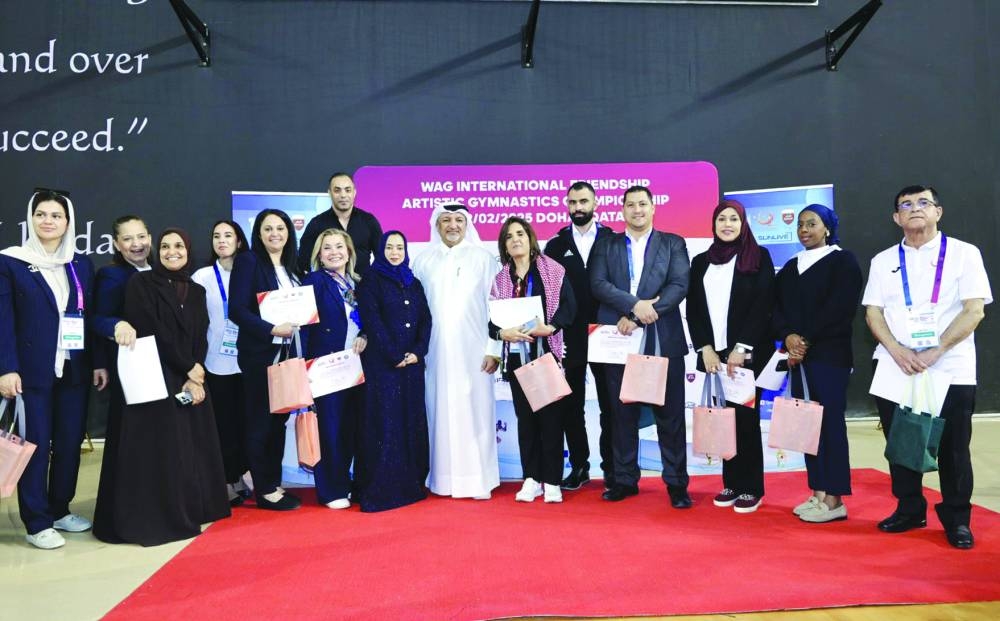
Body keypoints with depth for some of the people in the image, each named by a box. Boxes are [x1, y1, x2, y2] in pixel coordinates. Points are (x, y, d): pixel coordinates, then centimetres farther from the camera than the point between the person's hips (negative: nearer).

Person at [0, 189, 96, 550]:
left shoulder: (81, 264, 10)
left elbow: (91, 316, 9)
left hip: (74, 369, 4)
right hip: (32, 370, -4)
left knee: (70, 443, 9)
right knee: (35, 445, 2)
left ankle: (60, 510, 24)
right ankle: (37, 523, 11)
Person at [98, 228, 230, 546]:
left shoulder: (196, 291, 12)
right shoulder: (141, 284, -4)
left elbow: (201, 339, 5)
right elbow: (152, 333, -12)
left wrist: (194, 377, -9)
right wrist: (188, 368, -11)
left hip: (192, 381, 6)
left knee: (193, 448, 9)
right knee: (159, 450, -4)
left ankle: (192, 509, 22)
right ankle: (154, 517, 6)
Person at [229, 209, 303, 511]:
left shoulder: (291, 267, 14)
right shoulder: (247, 261, -6)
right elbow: (237, 310, -15)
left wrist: (297, 323, -1)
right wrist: (272, 329, -22)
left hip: (287, 352, 7)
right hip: (258, 353, -7)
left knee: (280, 419, 11)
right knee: (259, 421, 2)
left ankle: (273, 482, 22)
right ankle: (264, 490, 12)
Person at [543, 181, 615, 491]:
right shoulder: (555, 246, 8)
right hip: (569, 337, 2)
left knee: (609, 405, 6)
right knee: (572, 406, 8)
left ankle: (612, 468, 17)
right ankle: (579, 466, 19)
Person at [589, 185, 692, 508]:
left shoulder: (673, 243, 8)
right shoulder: (606, 245, 12)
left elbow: (679, 286, -5)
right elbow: (598, 284, -3)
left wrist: (636, 317, -14)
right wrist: (635, 304, -18)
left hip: (663, 340, -1)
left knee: (670, 415, 3)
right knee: (623, 414, 8)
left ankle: (676, 482, 13)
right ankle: (625, 479, 19)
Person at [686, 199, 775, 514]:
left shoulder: (758, 256, 1)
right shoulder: (701, 261, 11)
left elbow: (763, 305, -6)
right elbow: (693, 309, 7)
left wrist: (741, 348, -13)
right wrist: (706, 348, -4)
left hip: (748, 352, -3)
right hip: (713, 352, 3)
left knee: (746, 418, 1)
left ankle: (751, 488, 10)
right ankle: (731, 483, 16)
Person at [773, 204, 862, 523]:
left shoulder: (843, 261, 2)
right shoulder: (790, 267, 18)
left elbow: (839, 308, -10)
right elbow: (777, 307, 9)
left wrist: (807, 341, -13)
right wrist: (788, 337, -10)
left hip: (829, 354, -6)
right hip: (797, 355, 6)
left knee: (830, 422, -5)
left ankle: (834, 499, -1)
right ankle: (818, 493, 12)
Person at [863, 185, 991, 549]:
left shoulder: (964, 254, 2)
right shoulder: (883, 261, 10)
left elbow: (974, 309, -6)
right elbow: (873, 313, 5)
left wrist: (936, 351, -17)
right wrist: (897, 350, -12)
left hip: (951, 370, -2)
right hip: (894, 369, 3)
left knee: (953, 448, 4)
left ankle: (956, 519, 20)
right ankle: (909, 511, 25)